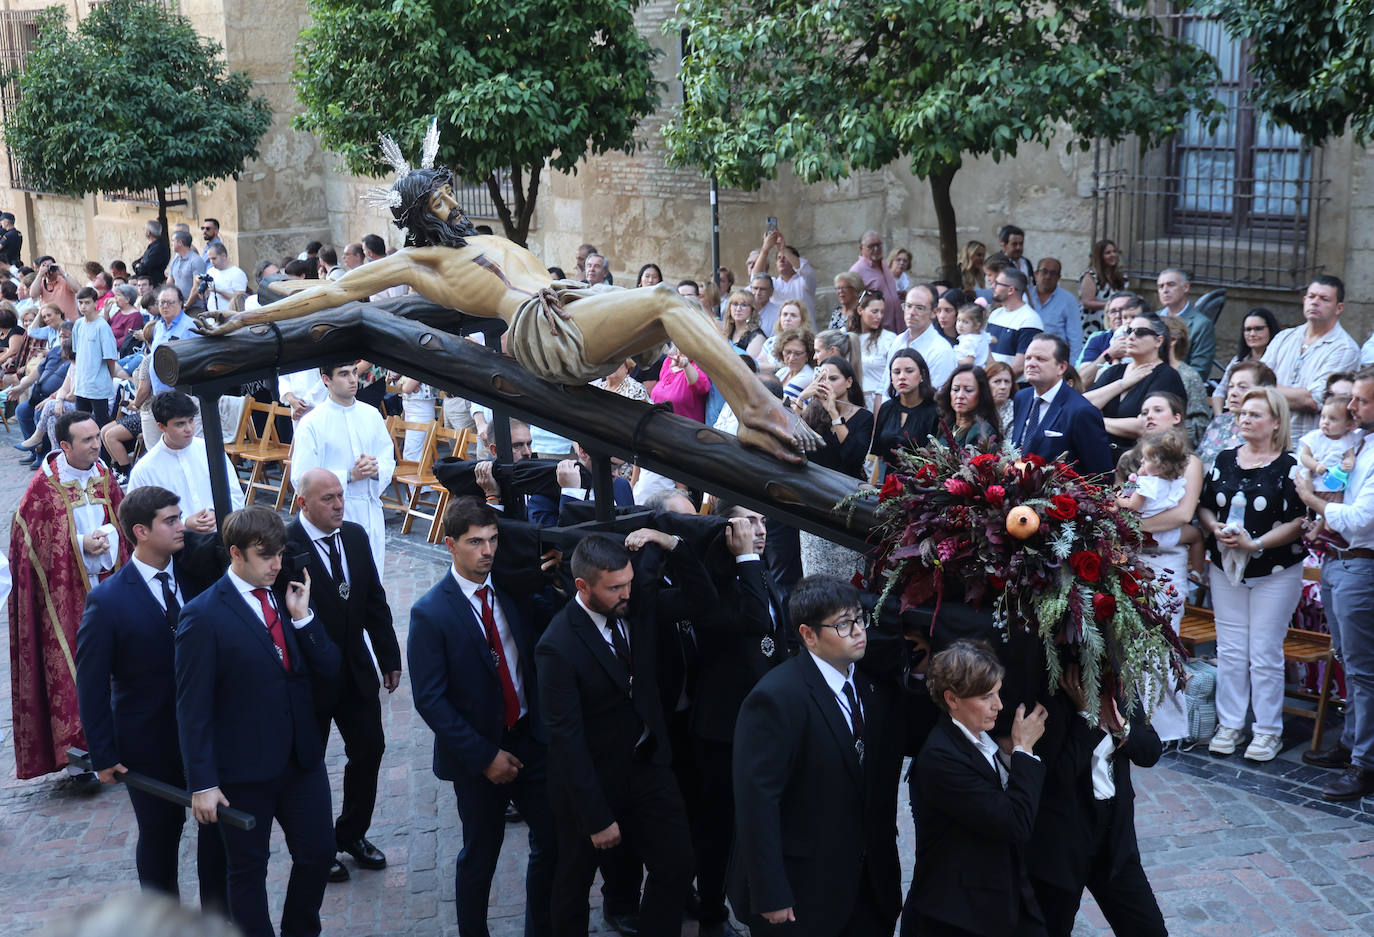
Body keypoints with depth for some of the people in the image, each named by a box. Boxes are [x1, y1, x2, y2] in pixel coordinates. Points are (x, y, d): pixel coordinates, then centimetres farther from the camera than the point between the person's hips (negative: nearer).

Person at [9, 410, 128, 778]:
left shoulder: (103, 475, 5)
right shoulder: (44, 486, -11)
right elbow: (33, 540, -9)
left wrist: (108, 537, -12)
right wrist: (82, 544, -17)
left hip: (106, 582, 5)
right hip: (66, 590, -5)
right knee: (72, 665, -2)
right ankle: (76, 748, 5)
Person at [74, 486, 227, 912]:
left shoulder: (195, 570, -5)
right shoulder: (108, 600, -17)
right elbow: (91, 682, -12)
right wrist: (103, 754, -10)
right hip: (151, 740, -4)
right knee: (160, 833, 15)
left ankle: (220, 915, 35)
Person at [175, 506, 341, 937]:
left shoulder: (286, 596, 2)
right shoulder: (203, 616, -15)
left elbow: (329, 666, 1)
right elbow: (192, 708, -14)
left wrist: (302, 615, -13)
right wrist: (202, 783, -15)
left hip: (302, 756, 6)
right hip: (244, 769, -5)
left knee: (319, 852, 15)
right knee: (248, 869, 12)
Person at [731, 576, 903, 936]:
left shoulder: (872, 682, 1)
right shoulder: (776, 698, -22)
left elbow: (884, 766, 9)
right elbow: (756, 801, -23)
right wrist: (771, 896, -22)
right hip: (804, 891, -6)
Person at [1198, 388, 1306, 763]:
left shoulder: (1289, 466, -7)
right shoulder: (1225, 460, 8)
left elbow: (1298, 522, -12)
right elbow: (1204, 506, 12)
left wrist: (1255, 543, -19)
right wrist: (1215, 528, -8)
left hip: (1275, 573, -4)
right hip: (1226, 568, 4)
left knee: (1265, 653, 0)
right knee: (1229, 650, 8)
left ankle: (1268, 731, 12)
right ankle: (1229, 724, 18)